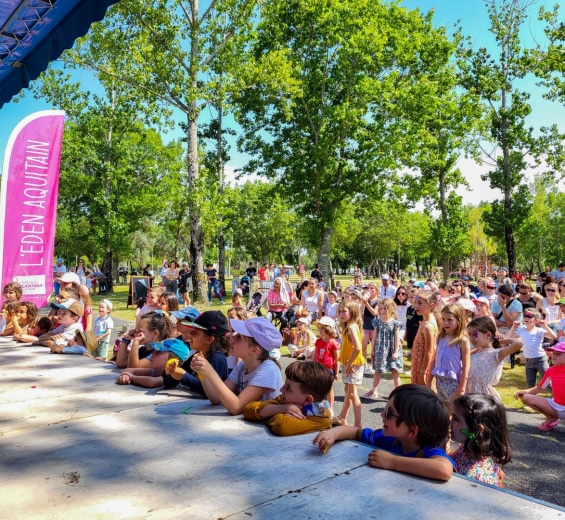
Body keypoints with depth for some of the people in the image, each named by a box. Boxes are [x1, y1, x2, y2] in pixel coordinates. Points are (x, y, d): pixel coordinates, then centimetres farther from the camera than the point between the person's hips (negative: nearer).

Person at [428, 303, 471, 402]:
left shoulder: (462, 340, -11)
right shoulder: (441, 338, 7)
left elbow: (465, 366, -11)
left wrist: (462, 388, -13)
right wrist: (429, 381, 12)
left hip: (454, 383, -6)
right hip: (440, 381, 6)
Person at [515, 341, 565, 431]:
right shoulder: (550, 371, 3)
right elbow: (540, 388, 12)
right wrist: (525, 391, -6)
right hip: (556, 406, 6)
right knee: (525, 398, -7)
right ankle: (551, 418, 8)